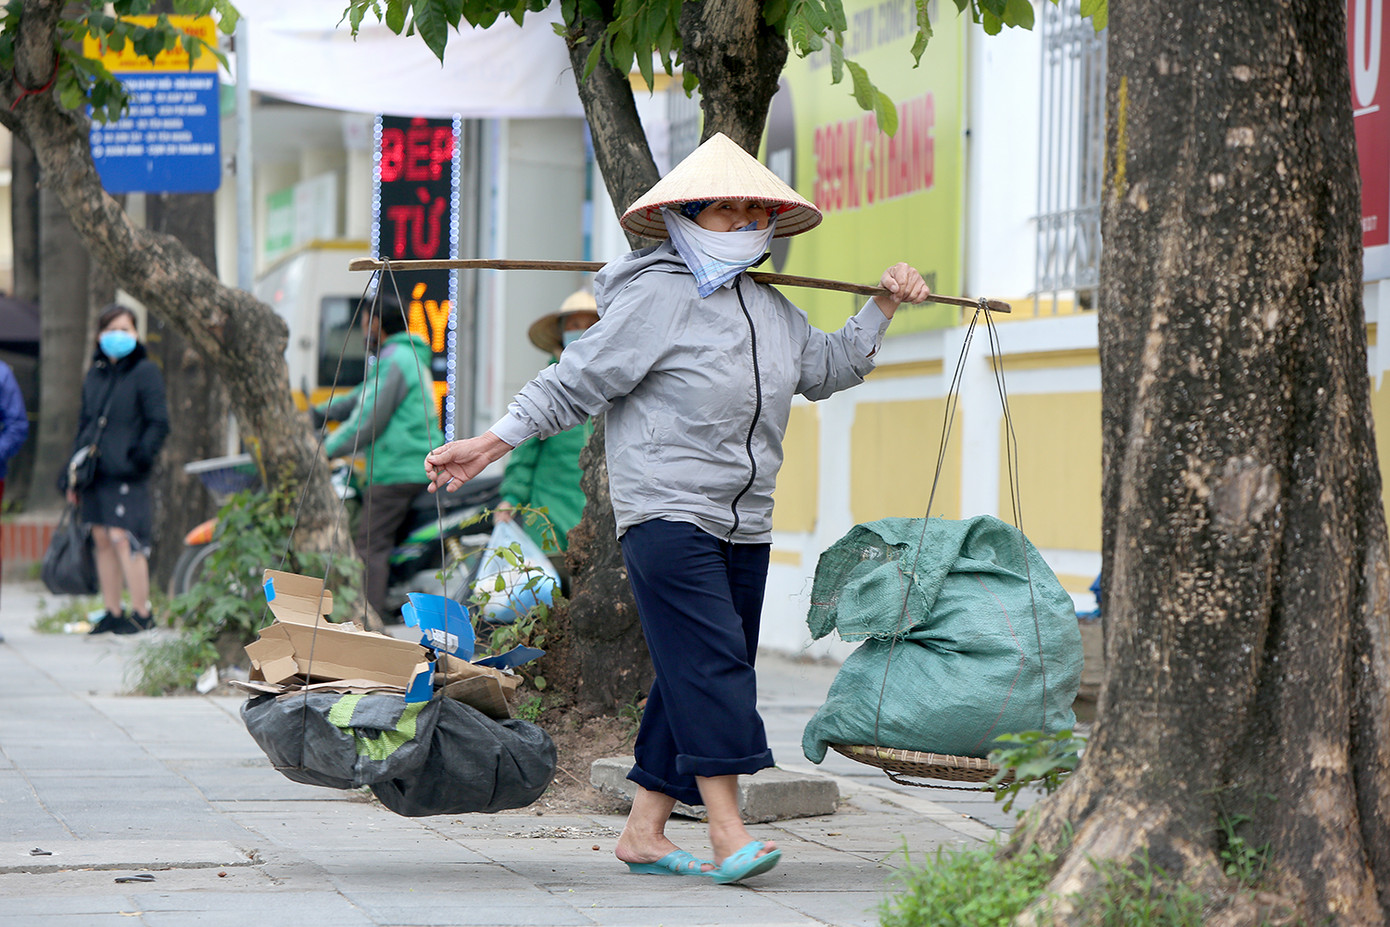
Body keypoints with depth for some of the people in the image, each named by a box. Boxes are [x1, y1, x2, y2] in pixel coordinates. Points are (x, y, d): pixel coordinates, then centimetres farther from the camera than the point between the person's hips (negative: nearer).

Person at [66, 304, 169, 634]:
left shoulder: (144, 372, -2)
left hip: (125, 473, -6)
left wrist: (140, 456, -17)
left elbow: (158, 423, -5)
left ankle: (141, 613, -5)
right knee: (102, 539, 8)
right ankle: (112, 613, 15)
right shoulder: (94, 374, 16)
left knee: (123, 539, -11)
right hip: (95, 470, 6)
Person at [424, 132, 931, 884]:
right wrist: (490, 443, -12)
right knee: (708, 660, -17)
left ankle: (644, 830, 13)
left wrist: (883, 307, 28)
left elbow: (826, 369, 34)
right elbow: (573, 382, -7)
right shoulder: (655, 299, -8)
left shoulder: (771, 308, 16)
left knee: (704, 675, 6)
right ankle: (726, 832, -19)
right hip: (666, 513, -8)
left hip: (743, 525, 8)